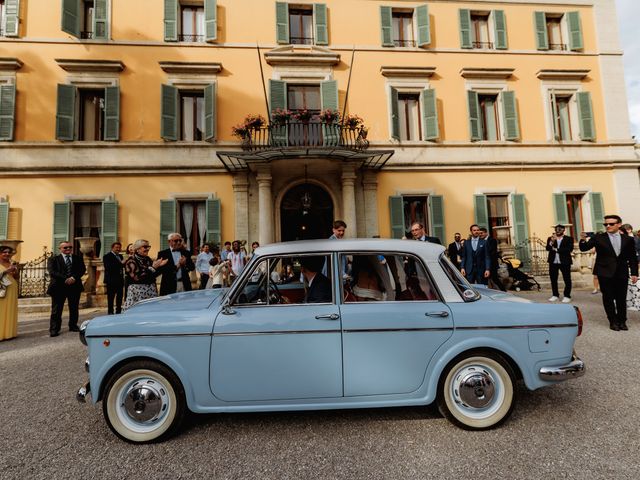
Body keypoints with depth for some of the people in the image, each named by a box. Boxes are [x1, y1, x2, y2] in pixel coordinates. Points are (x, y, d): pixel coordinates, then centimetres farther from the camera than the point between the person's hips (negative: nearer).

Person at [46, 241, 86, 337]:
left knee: (74, 308, 10)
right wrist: (65, 279, -19)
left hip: (75, 286, 2)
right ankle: (54, 330, 7)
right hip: (59, 287, -2)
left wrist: (73, 278, -16)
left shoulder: (78, 258, 11)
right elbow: (52, 272, -8)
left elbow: (82, 269, 0)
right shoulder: (53, 259, 4)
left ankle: (73, 326, 22)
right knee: (56, 310, 0)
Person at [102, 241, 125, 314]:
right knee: (111, 298, 0)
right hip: (111, 281, -7)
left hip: (120, 280, 7)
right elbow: (108, 267, -19)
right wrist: (121, 263, -23)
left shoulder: (120, 256, 17)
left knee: (120, 298, 10)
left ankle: (118, 312, 18)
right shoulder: (107, 256, -5)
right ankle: (110, 312, 7)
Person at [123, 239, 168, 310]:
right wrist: (153, 267, -17)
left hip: (151, 290, 6)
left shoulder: (148, 259, 12)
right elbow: (137, 277, -17)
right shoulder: (131, 261, -6)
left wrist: (159, 266, -1)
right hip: (137, 291, -6)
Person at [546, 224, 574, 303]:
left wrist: (556, 249, -11)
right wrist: (552, 241, -21)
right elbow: (548, 248, -5)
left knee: (567, 279, 0)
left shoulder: (569, 239, 1)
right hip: (553, 262, 3)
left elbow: (569, 249, -12)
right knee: (553, 279, 8)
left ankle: (567, 296, 10)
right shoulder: (550, 239, 9)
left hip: (565, 262, -3)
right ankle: (555, 295, 20)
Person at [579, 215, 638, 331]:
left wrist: (634, 273, 5)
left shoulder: (627, 240, 6)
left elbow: (632, 258, 10)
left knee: (621, 298, 8)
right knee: (608, 298, 4)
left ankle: (622, 321, 22)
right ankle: (613, 321, 15)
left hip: (622, 273, 2)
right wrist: (583, 240, -31)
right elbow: (584, 248, -9)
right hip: (605, 273, -2)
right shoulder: (598, 238, -1)